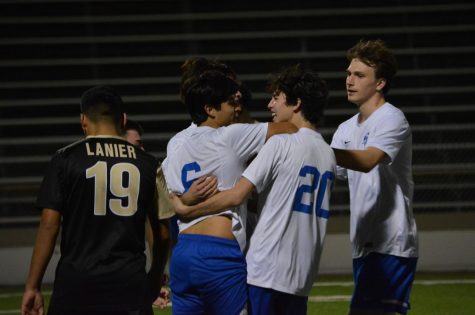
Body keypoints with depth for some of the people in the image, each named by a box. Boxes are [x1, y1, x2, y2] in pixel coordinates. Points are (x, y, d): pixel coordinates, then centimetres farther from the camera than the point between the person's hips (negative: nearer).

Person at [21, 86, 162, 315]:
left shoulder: (65, 159, 0)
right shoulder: (146, 163, 7)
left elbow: (49, 225, -3)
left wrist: (32, 287, 1)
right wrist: (155, 276, 27)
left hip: (77, 280, -1)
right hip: (130, 283, 1)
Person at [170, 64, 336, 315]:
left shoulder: (280, 144, -8)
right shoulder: (329, 155, 14)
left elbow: (237, 196, -12)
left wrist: (185, 210, -2)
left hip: (265, 270, -7)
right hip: (302, 276, 7)